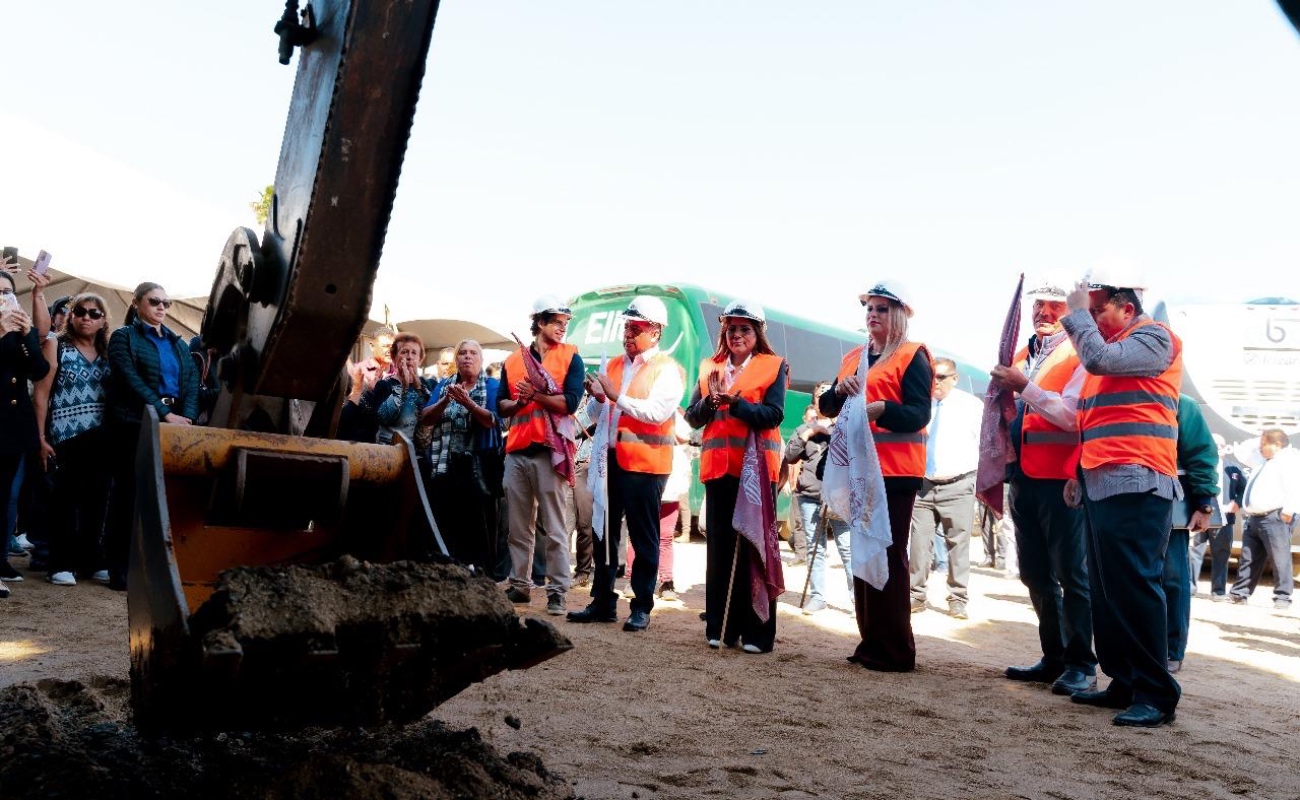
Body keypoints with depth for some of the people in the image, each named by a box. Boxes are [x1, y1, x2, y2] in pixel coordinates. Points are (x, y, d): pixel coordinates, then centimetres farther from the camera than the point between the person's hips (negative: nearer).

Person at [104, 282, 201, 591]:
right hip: (136, 425, -4)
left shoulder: (178, 343, 19)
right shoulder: (124, 337, 4)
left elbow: (192, 382, 8)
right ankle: (120, 570, 4)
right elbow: (133, 381, -9)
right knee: (129, 493, -1)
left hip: (175, 424, 4)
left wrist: (187, 417, -10)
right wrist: (165, 415, -19)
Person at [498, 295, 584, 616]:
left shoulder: (570, 357, 3)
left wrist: (534, 393, -11)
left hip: (550, 450, -4)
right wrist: (518, 401, -8)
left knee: (555, 527, -3)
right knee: (518, 526, 10)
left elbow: (570, 402, -10)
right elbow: (501, 406, 12)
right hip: (517, 451, 4)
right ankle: (519, 585, 20)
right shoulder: (513, 360, 14)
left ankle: (557, 591, 1)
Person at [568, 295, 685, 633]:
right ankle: (603, 602, 20)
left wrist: (617, 396, -19)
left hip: (645, 463, -6)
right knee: (604, 532, 10)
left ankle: (642, 607, 10)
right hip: (610, 459, 6)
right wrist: (597, 398, -7)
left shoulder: (667, 369, -4)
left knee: (643, 537, 2)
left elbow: (657, 412, -19)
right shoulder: (613, 364, 15)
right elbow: (594, 415, 14)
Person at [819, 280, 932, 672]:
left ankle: (896, 650, 1)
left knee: (889, 555, -6)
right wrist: (840, 389, -7)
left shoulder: (912, 356, -3)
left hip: (895, 470, -7)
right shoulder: (853, 357, 18)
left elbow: (919, 414, -13)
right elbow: (826, 407, 14)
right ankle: (871, 642, 18)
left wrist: (881, 409, -29)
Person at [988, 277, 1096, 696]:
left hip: (1061, 478, -7)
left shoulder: (1079, 355, -3)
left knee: (1071, 574, -3)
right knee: (1036, 575, 11)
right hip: (1023, 476, 7)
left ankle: (1081, 665, 4)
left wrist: (1025, 387, -22)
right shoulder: (1021, 356, 18)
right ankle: (1054, 658, 20)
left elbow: (1073, 415, -16)